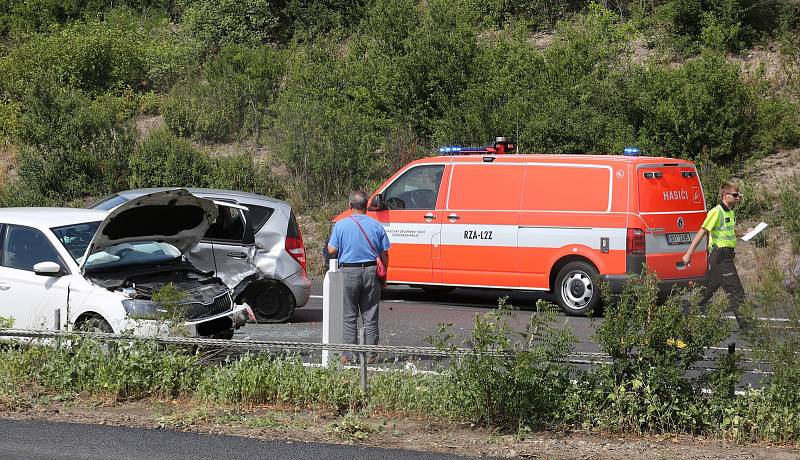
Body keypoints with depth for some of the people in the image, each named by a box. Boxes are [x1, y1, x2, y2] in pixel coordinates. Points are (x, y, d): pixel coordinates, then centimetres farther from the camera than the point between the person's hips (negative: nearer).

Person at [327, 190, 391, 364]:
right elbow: (384, 254, 3)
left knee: (349, 316, 5)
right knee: (370, 316, 7)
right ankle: (370, 354, 8)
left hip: (348, 271, -2)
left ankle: (349, 354, 3)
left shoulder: (341, 225, -4)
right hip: (371, 271, 2)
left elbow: (331, 250, -6)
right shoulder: (376, 225, 1)